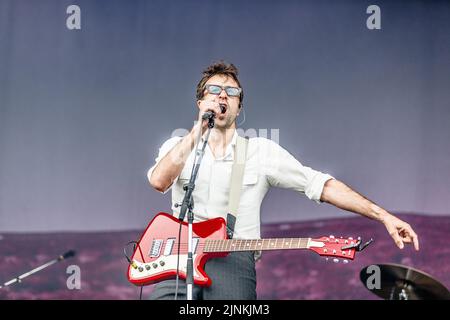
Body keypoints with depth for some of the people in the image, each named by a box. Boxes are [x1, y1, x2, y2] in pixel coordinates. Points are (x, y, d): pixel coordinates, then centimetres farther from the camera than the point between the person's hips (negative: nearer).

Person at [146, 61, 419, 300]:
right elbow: (159, 181, -8)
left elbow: (321, 185, 5)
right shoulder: (178, 146, 14)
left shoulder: (262, 152, 11)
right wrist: (198, 131, -14)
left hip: (233, 258, 0)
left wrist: (383, 216, -3)